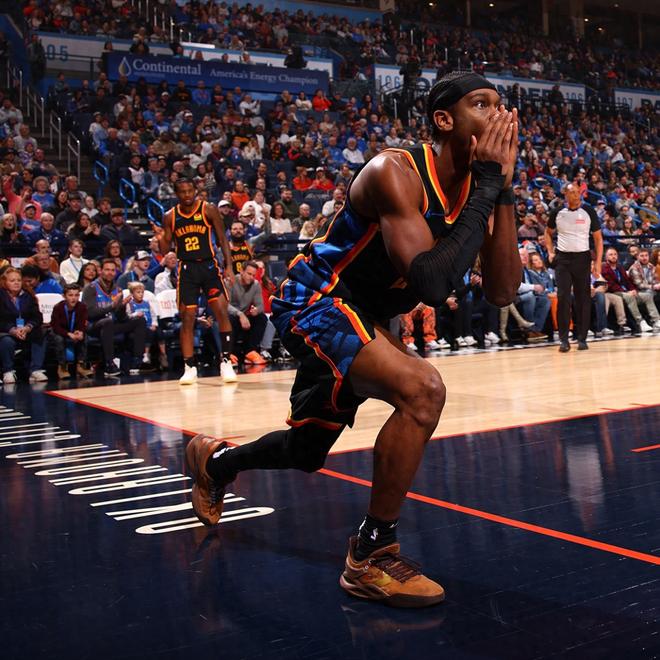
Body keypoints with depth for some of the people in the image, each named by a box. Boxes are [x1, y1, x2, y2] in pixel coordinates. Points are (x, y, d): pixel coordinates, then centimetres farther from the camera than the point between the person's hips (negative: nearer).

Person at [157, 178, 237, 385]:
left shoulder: (208, 210, -2)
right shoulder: (170, 216, 3)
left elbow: (222, 239, 0)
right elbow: (165, 250, 7)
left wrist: (229, 266, -9)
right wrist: (161, 239, -16)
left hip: (209, 266, -1)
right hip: (187, 269, 1)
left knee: (222, 311, -12)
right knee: (187, 318, -1)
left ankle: (226, 361, -4)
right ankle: (189, 367, 8)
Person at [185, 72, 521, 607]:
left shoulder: (476, 184, -3)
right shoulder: (395, 173, -26)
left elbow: (502, 292, -10)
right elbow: (430, 283, -38)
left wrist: (503, 190, -17)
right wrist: (486, 186, -32)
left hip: (359, 318, 9)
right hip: (316, 301, -9)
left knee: (308, 451, 21)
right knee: (422, 389, -31)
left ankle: (214, 461, 53)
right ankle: (373, 556, -14)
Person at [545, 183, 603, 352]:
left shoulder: (588, 212, -1)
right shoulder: (557, 212, 2)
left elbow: (598, 238, 1)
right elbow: (548, 232, 19)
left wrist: (598, 262, -7)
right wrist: (550, 252, 5)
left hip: (582, 257, 0)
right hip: (562, 258, 0)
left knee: (583, 299, 2)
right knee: (563, 298, -7)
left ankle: (582, 338, 9)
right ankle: (564, 339, -2)